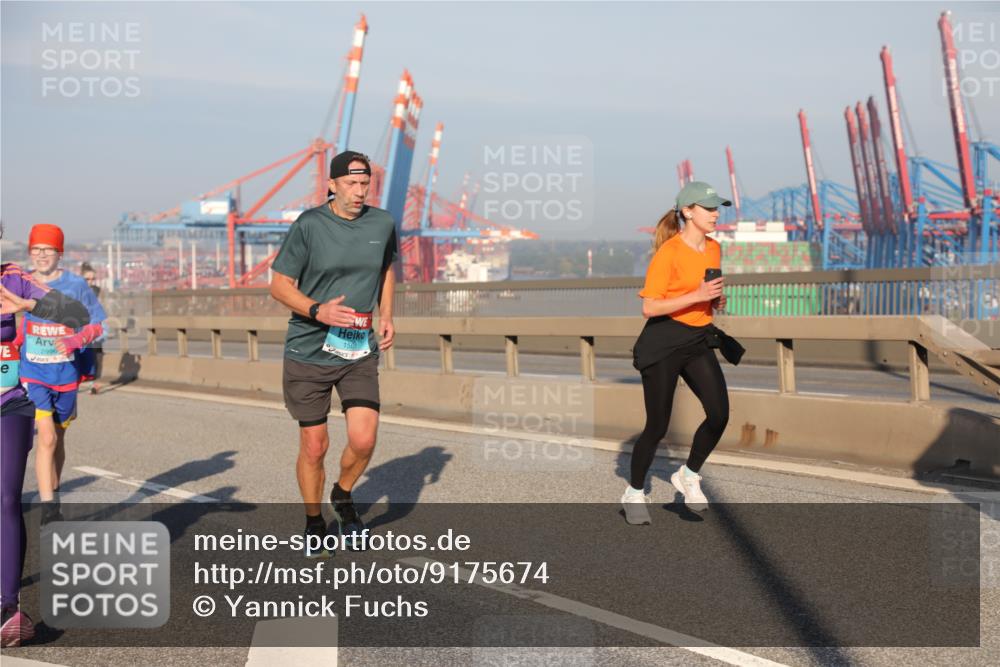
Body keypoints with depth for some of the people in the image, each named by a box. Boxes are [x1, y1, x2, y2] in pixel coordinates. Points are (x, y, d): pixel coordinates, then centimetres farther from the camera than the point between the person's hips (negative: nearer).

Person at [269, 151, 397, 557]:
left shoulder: (383, 223, 3)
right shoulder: (309, 225, -9)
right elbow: (279, 284, -5)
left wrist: (386, 316, 9)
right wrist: (317, 311, -22)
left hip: (360, 352, 3)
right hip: (308, 352, -2)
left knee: (363, 440, -10)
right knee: (314, 447, 4)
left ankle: (343, 496, 22)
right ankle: (313, 521, 28)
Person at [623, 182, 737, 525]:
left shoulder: (714, 248, 8)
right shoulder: (669, 252, -15)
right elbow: (649, 307, -19)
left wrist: (717, 300, 2)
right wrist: (697, 296, -25)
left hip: (698, 341, 6)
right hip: (663, 342, -6)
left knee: (719, 414, -10)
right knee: (657, 425, -1)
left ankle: (689, 476, 14)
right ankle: (634, 494, 21)